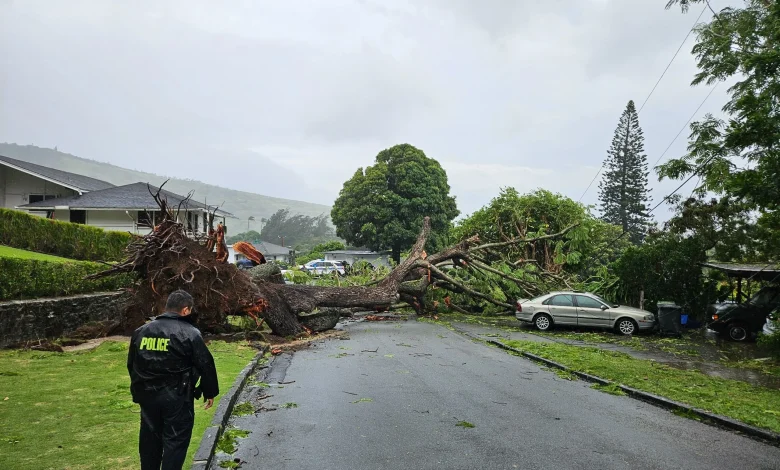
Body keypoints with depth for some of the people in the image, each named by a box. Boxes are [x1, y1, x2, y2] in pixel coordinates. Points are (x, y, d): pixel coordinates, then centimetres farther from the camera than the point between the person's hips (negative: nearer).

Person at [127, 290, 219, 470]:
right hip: (177, 397, -5)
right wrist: (210, 392, 4)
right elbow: (205, 365, -9)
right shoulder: (190, 333, -11)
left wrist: (139, 389, 29)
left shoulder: (141, 331, 7)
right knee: (175, 440, 5)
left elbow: (131, 364, 16)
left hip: (147, 395, 6)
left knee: (150, 438, 19)